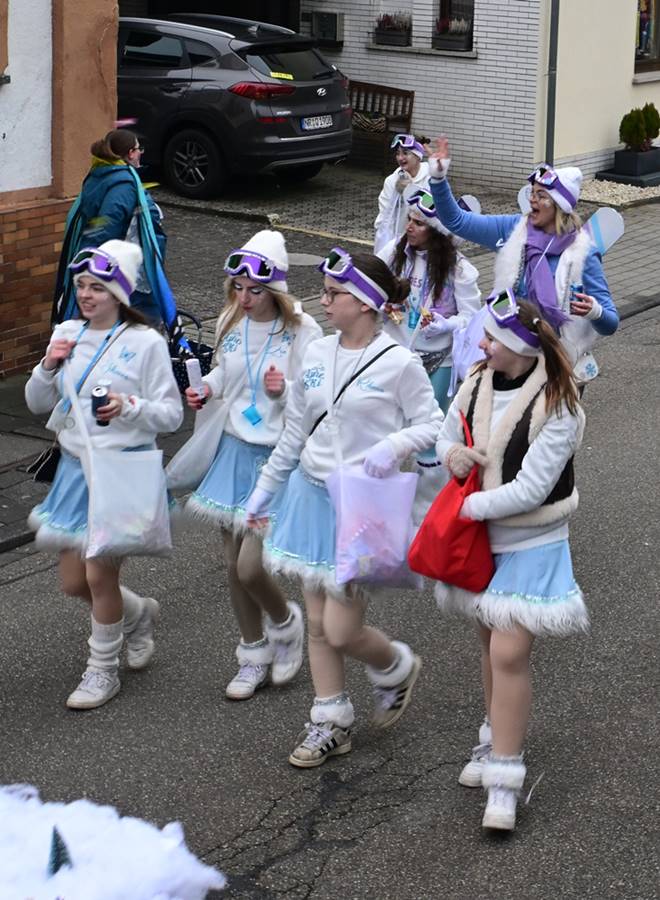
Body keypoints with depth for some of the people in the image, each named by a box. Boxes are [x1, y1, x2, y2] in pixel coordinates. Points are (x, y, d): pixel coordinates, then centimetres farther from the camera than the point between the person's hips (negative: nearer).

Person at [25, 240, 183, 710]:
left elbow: (172, 414, -10)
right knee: (73, 582, 11)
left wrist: (130, 407, -28)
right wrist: (48, 366, -10)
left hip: (122, 468, -6)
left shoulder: (146, 343, -12)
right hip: (76, 465, 6)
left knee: (99, 575, -2)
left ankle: (103, 671, 19)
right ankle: (138, 614, 40)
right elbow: (37, 403, 9)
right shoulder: (68, 334, 3)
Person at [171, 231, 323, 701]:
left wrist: (285, 391, -31)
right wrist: (207, 387, -1)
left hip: (278, 456, -6)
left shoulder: (302, 330, -15)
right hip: (235, 450, 6)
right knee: (234, 565, 11)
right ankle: (255, 655, 30)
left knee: (250, 567, -10)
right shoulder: (232, 321, 1)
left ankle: (286, 623, 22)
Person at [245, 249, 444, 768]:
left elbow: (431, 423, -6)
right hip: (311, 493, 6)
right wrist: (266, 488, 17)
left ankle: (397, 667, 26)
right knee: (317, 623, 10)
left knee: (341, 631, -6)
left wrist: (393, 445, -25)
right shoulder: (316, 356, 4)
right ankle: (331, 724, 25)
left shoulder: (398, 363, -13)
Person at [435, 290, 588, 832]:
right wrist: (452, 452, -12)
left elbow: (530, 489, -23)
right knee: (491, 641, 18)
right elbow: (449, 435, 12)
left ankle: (504, 778, -3)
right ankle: (498, 741, 37)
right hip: (482, 537, 6)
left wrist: (470, 507, -18)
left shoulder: (557, 407, -21)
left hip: (531, 543, -6)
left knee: (509, 654, -11)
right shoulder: (478, 381, -2)